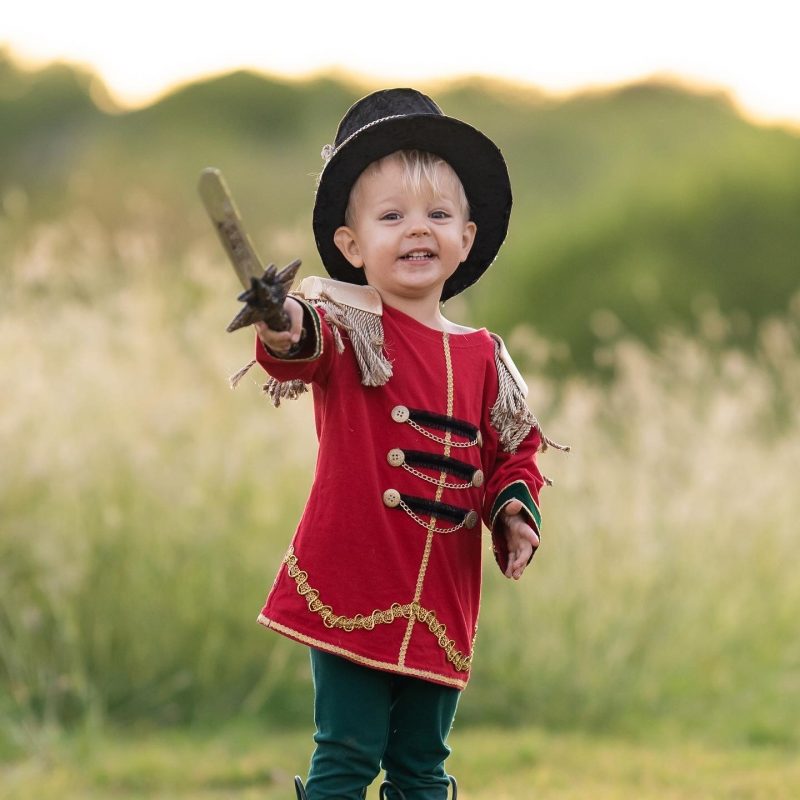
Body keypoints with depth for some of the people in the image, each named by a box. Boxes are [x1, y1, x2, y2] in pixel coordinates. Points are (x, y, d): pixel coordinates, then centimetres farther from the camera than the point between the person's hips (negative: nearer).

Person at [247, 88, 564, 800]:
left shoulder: (483, 357, 7)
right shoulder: (351, 325, -8)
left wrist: (515, 507, -2)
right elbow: (312, 346, -31)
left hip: (441, 602, 5)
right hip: (353, 592, -5)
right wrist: (285, 333, -55)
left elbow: (513, 449, 19)